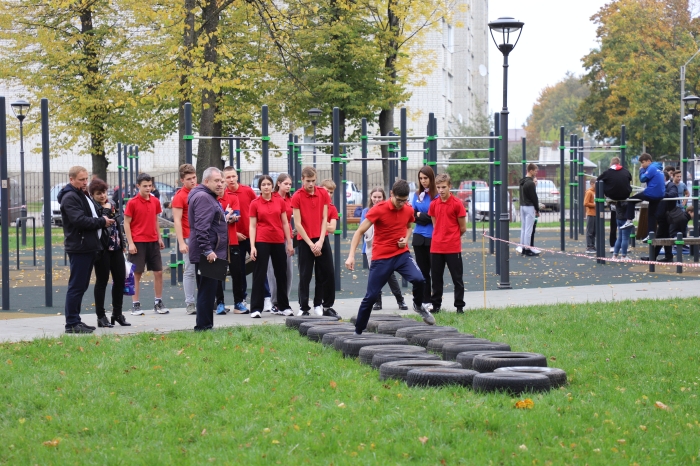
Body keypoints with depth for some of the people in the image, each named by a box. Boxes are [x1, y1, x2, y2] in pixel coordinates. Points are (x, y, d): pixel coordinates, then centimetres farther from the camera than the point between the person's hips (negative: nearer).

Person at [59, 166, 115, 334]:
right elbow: (80, 220, -23)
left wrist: (104, 220, 6)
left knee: (81, 286, 13)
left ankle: (75, 320, 19)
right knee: (76, 286, -8)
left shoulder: (83, 195, 20)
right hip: (78, 248, -10)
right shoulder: (70, 198, -13)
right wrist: (102, 221, -13)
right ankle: (72, 324, -6)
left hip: (88, 247, 10)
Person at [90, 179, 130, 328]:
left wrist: (122, 243, 18)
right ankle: (101, 316, 6)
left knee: (120, 279, 8)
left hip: (116, 248, 7)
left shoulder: (111, 205, 14)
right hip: (102, 249, -7)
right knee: (102, 281, -1)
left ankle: (117, 313, 19)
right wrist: (106, 211, -21)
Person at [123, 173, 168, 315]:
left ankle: (158, 302, 16)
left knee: (158, 271, 5)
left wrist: (159, 238, 11)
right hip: (138, 242, -5)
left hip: (153, 242, 5)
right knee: (137, 273, 0)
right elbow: (126, 223, -6)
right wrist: (130, 243, -12)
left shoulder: (155, 202, 6)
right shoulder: (132, 203, -8)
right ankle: (135, 305, 6)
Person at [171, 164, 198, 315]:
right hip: (189, 239, -6)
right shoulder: (180, 196, -8)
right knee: (190, 271, -2)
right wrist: (181, 243, -18)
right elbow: (177, 221, -12)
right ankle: (189, 304, 2)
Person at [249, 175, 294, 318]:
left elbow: (285, 223, 9)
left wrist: (289, 243, 6)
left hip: (278, 242, 3)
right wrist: (252, 246, -9)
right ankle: (256, 308, 0)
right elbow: (252, 226, -1)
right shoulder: (255, 204, -1)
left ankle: (284, 306, 21)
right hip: (262, 242, -3)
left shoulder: (280, 202, 5)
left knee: (281, 274, 10)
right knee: (259, 274, -2)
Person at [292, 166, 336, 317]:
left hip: (321, 239, 3)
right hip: (305, 240, -3)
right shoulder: (297, 197, -7)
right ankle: (303, 308, 5)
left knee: (329, 273, 4)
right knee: (305, 276, -1)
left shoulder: (323, 193, 3)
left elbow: (324, 219, 3)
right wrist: (310, 244, -13)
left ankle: (328, 306, 15)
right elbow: (297, 223, -9)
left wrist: (320, 241, -7)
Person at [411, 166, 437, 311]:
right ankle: (425, 300, 15)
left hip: (433, 238, -5)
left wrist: (420, 215, -5)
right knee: (422, 270, 9)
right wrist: (426, 217, -9)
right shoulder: (417, 194, 9)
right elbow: (412, 214, 7)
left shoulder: (437, 195, -8)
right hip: (419, 238, 5)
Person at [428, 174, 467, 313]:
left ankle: (459, 306, 9)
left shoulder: (457, 204, -8)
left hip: (453, 248, -4)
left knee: (457, 278, 3)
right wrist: (441, 236, 5)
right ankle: (436, 305, 20)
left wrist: (452, 237, 8)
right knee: (436, 278, 11)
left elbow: (463, 228, -2)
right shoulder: (433, 204, 5)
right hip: (436, 248, 4)